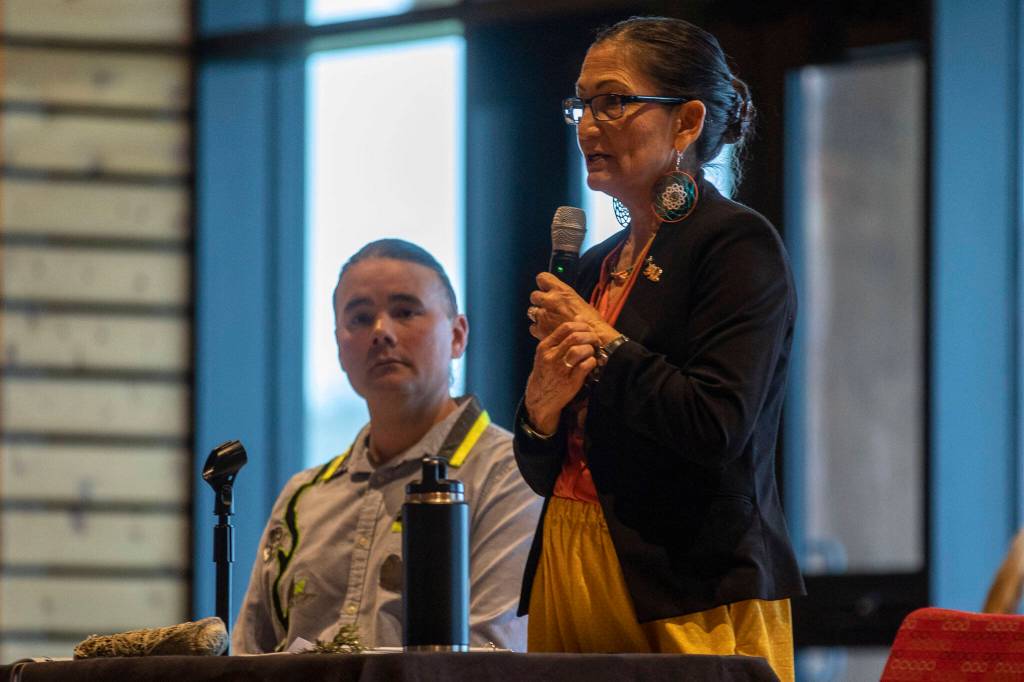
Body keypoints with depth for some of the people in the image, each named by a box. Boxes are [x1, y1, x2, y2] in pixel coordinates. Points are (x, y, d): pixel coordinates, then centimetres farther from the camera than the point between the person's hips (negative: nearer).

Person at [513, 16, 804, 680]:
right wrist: (542, 406, -4)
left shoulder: (738, 246, -6)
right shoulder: (599, 265, 17)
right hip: (569, 576, 7)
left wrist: (604, 344, -8)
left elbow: (717, 427, -20)